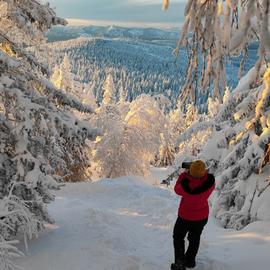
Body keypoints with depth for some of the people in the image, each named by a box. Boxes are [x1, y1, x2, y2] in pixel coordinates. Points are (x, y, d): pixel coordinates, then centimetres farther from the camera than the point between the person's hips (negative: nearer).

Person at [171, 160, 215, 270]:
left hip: (185, 217, -3)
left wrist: (183, 175, 1)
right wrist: (202, 173, -1)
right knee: (195, 238, 27)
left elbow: (177, 190, -7)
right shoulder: (210, 180, -27)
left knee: (178, 237, 21)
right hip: (202, 217, 3)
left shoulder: (185, 183, -32)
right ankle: (190, 261, 42)